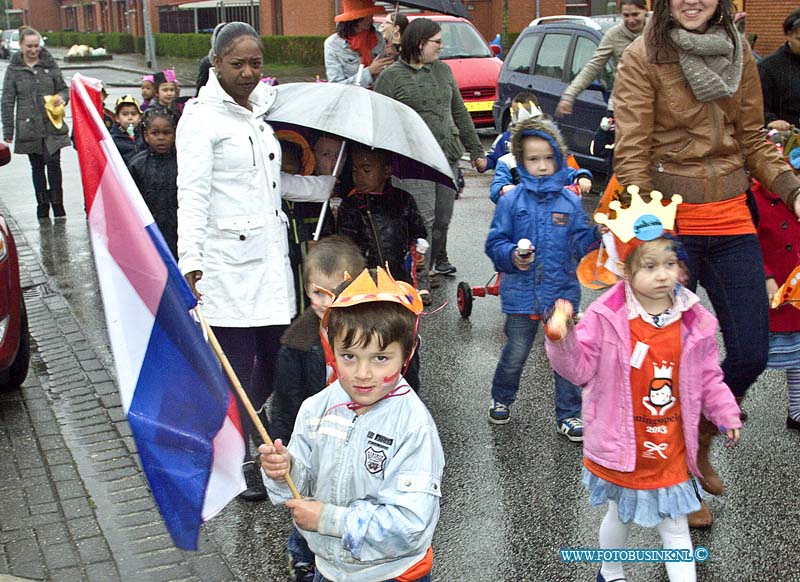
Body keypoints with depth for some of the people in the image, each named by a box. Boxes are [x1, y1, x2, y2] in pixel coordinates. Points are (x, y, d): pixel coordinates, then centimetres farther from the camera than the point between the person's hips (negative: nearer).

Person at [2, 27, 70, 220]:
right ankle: (42, 206, 19)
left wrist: (61, 97, -11)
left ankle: (57, 204, 4)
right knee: (37, 167, 9)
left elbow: (64, 88, 14)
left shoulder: (49, 64, 4)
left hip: (52, 126, 0)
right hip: (28, 127, 0)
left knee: (53, 164, -6)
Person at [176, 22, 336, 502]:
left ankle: (235, 428, 32)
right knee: (235, 364, -1)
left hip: (271, 255, 7)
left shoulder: (261, 111, 15)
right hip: (228, 259, -7)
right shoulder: (203, 116, -7)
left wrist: (328, 182, 13)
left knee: (276, 355, 11)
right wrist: (190, 260, -23)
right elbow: (192, 193, -14)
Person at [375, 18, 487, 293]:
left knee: (443, 218, 11)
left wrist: (475, 150, 20)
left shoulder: (443, 70, 15)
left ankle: (437, 259, 35)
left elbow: (460, 112, 20)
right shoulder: (391, 77, -2)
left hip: (448, 156, 5)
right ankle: (420, 280, -6)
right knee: (424, 219, -11)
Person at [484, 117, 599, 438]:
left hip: (563, 291, 1)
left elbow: (580, 243, 2)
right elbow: (495, 243, -2)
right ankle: (501, 399, 37)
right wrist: (512, 256, -20)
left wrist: (597, 235, -17)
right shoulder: (510, 201, -3)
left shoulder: (570, 201, 2)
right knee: (515, 354, 11)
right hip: (522, 293, -1)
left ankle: (568, 414, 22)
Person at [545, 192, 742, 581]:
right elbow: (579, 368, -14)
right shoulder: (606, 317, -16)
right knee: (619, 516, 23)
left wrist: (726, 415, -1)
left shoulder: (696, 322, -6)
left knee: (675, 528, 11)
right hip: (621, 448, -1)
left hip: (671, 452, 1)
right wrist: (562, 339, -30)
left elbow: (708, 378, 5)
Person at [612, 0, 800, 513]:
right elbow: (631, 153, -12)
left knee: (751, 353, 6)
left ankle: (700, 444, 33)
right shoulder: (644, 57, -8)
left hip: (732, 219, 5)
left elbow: (753, 139, 12)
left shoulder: (740, 54, 7)